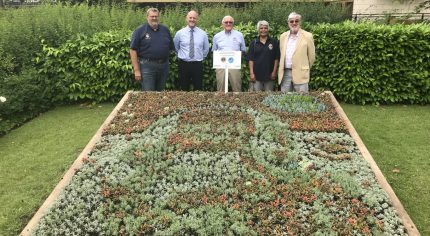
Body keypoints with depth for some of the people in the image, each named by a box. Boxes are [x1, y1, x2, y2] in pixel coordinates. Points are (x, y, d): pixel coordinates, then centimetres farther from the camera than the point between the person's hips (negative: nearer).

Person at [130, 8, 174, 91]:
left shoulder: (165, 30, 10)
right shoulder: (140, 31, -3)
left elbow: (171, 47, 15)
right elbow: (133, 50, -6)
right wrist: (136, 70, -11)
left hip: (164, 66, 4)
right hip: (147, 66, -4)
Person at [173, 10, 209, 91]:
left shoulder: (203, 34, 3)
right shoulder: (180, 33, 1)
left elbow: (206, 49, 15)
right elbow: (175, 47, 15)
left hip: (198, 65, 0)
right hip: (183, 64, 0)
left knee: (198, 89, 5)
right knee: (184, 89, 7)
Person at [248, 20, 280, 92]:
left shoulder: (274, 42, 4)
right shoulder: (253, 43, 5)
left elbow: (276, 58, 3)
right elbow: (250, 59, 2)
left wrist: (274, 71, -4)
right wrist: (251, 73, -5)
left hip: (269, 74, 0)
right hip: (257, 75, 0)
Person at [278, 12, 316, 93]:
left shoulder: (307, 36, -3)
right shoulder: (283, 36, 10)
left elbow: (311, 56, 2)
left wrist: (304, 68, 10)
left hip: (300, 74, -4)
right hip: (285, 73, 4)